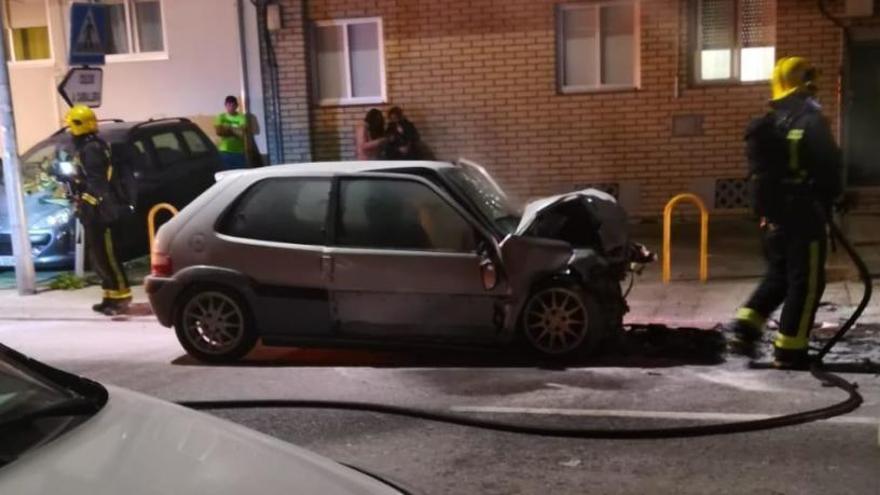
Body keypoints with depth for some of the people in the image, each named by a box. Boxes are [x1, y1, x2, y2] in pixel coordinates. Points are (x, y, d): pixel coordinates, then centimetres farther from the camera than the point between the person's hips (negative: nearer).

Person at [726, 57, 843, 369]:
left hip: (772, 214, 7)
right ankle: (789, 351, 2)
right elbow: (829, 165, -10)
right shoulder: (810, 119, -10)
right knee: (806, 282, 1)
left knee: (778, 275, 19)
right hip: (804, 212, -7)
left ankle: (745, 327, 6)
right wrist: (831, 197, 6)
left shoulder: (764, 125, 11)